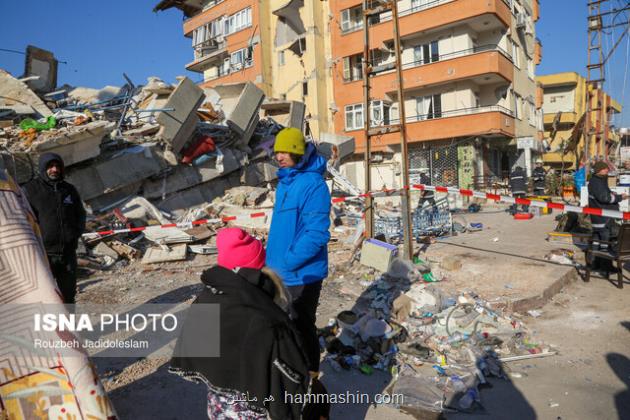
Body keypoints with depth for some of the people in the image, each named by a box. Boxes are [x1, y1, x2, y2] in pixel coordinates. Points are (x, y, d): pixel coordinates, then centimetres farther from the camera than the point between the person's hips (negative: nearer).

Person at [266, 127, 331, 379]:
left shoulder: (313, 184, -20)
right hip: (281, 274, 9)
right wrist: (271, 260, 15)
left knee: (302, 329, 7)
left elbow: (316, 234, -26)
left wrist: (285, 263, -23)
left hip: (302, 275, -9)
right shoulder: (284, 182, 8)